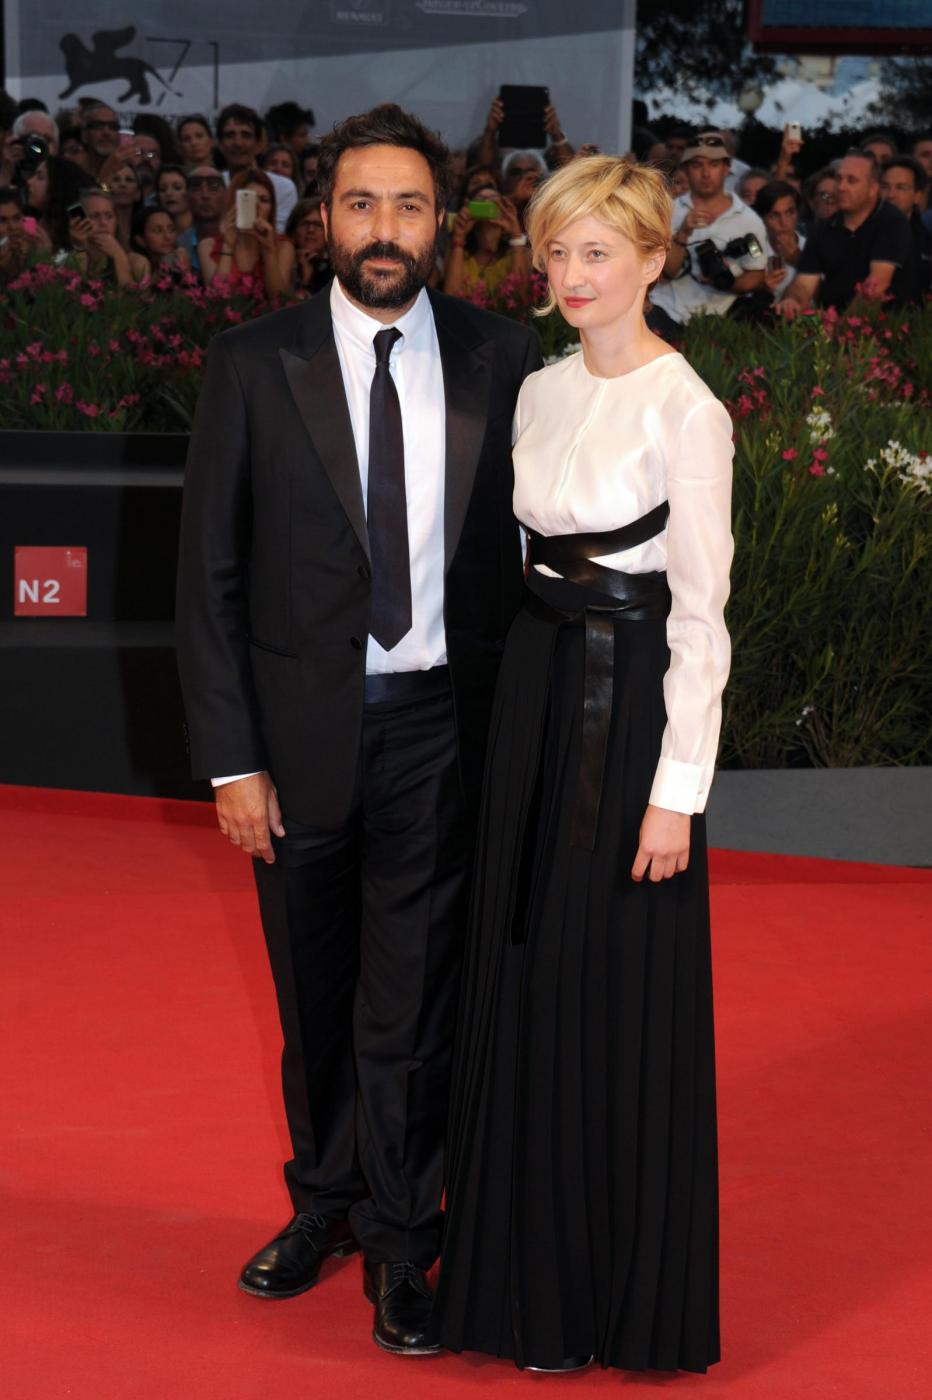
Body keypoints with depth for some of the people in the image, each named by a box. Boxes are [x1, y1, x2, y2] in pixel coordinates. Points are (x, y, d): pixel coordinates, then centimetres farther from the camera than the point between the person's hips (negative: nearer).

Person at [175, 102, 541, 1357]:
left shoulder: (503, 361, -2)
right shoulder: (255, 366, -4)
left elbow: (531, 546, 3)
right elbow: (209, 577, -3)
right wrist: (231, 760, -7)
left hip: (441, 732, -1)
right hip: (303, 729, 1)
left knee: (413, 1003, 5)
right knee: (315, 1000, 17)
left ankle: (399, 1240, 22)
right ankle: (326, 1204, 37)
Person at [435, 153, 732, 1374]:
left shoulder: (686, 411, -13)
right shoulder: (543, 394, 10)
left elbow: (703, 615, -14)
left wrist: (678, 788, -16)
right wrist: (529, 670, 12)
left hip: (633, 701, -7)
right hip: (537, 688, 7)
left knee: (619, 990, 1)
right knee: (527, 976, 11)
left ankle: (632, 1295, 16)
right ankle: (538, 1276, 24)